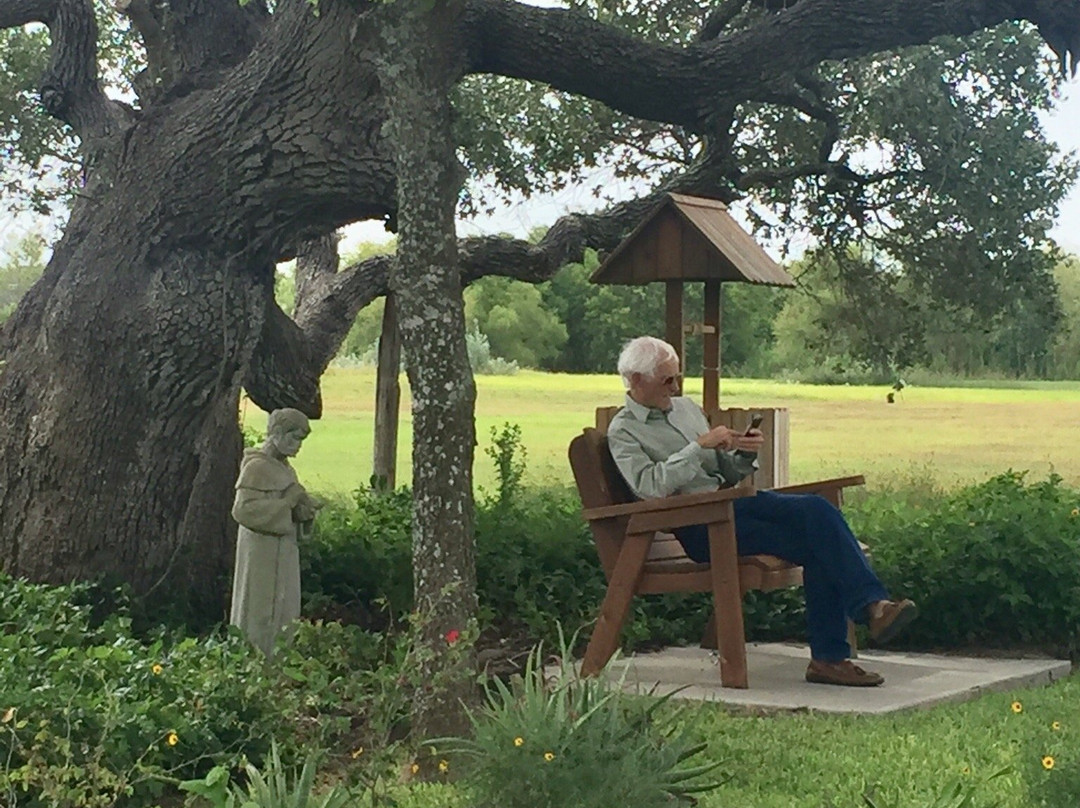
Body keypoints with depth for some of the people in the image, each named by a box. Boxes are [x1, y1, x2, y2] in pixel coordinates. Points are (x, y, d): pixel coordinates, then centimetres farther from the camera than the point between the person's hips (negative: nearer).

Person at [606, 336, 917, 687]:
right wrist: (701, 446, -18)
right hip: (698, 524, -6)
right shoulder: (623, 431, 3)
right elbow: (650, 485, -17)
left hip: (735, 501, 6)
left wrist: (744, 454, 2)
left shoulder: (685, 407, 23)